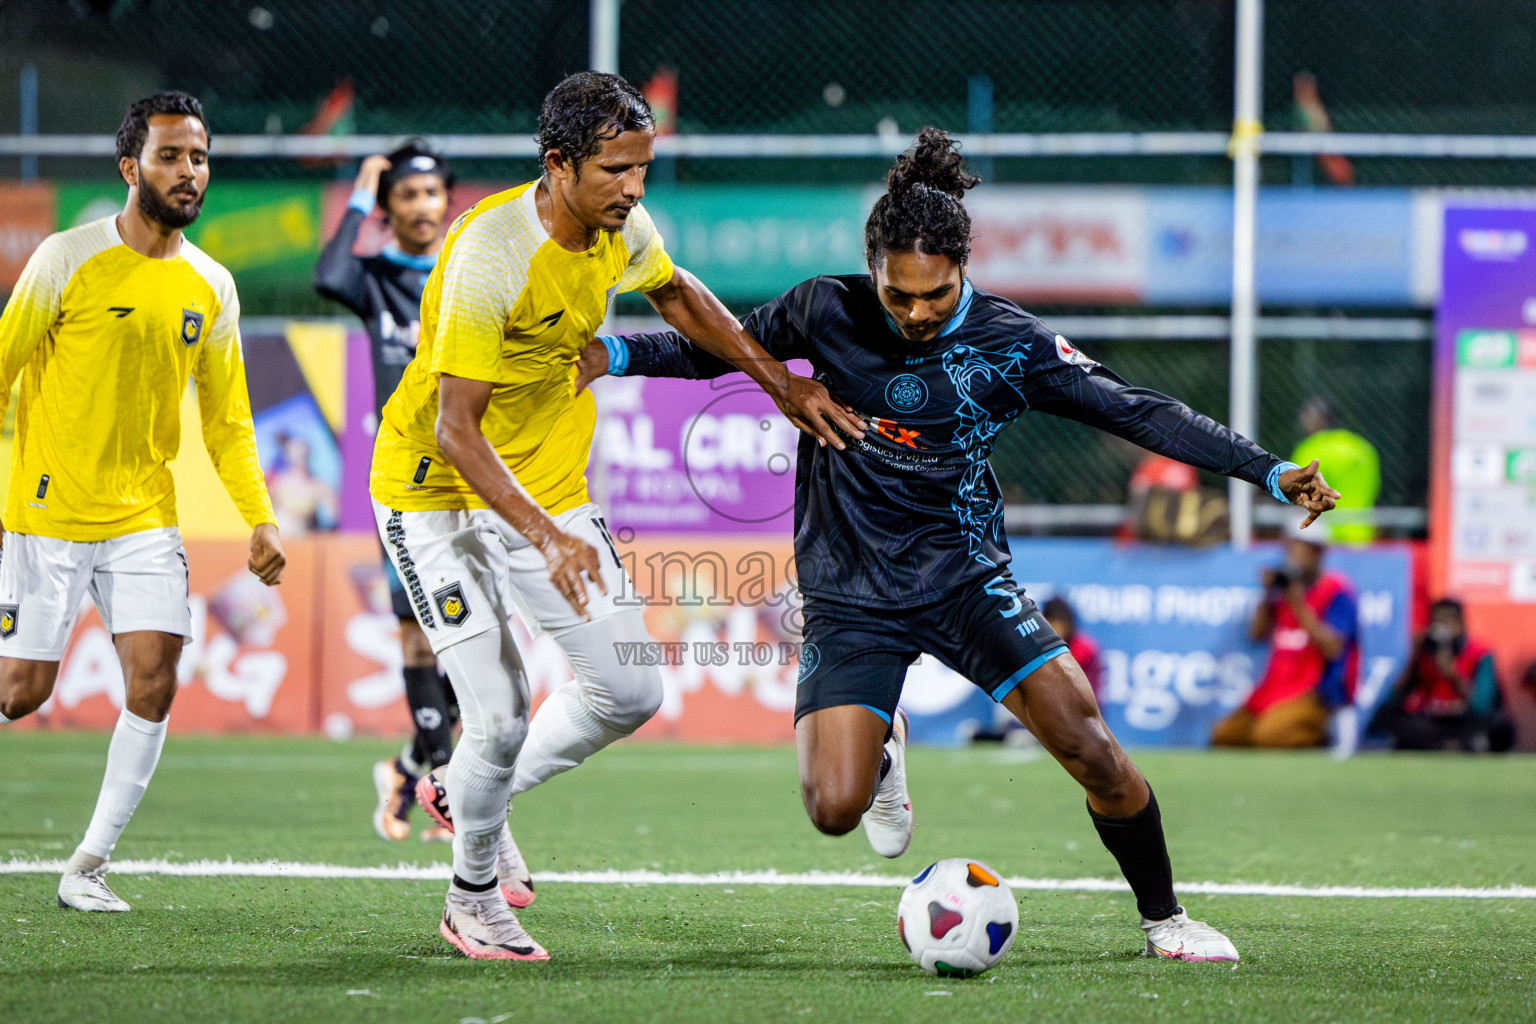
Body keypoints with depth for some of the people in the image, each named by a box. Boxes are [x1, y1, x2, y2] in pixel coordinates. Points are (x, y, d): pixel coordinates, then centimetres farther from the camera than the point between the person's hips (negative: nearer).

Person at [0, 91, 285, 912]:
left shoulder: (210, 287, 6)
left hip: (145, 515, 4)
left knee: (154, 679, -10)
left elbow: (226, 419, 14)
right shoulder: (69, 260, -8)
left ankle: (88, 867, 1)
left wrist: (259, 519, 4)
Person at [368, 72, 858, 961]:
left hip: (551, 488, 7)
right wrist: (549, 539, -41)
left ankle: (470, 797, 28)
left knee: (632, 694, 3)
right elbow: (457, 431, -31)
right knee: (501, 716, -14)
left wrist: (782, 385, 12)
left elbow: (676, 294, 18)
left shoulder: (623, 230, -8)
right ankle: (473, 899, 12)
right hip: (440, 493, -7)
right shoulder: (491, 258, -30)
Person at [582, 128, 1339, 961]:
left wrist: (1270, 473, -14)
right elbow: (721, 347, 7)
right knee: (834, 809, -15)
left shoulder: (1009, 344, -9)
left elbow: (1137, 412, -8)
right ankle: (881, 751, 24)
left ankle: (1163, 918, 10)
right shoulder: (828, 312, -9)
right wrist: (617, 354, -10)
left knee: (1088, 745, -14)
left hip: (964, 576, 0)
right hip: (849, 598, 0)